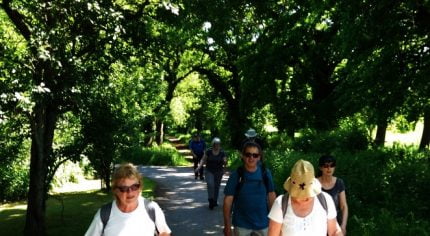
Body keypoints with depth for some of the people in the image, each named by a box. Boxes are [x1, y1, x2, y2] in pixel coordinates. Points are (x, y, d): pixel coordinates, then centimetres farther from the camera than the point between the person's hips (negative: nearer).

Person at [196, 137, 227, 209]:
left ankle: (215, 201, 23)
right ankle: (211, 200, -11)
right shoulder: (208, 151, -4)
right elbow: (203, 160, 1)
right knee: (210, 184, -19)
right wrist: (199, 166, -13)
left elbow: (225, 163, -2)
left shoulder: (222, 153, -2)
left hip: (218, 172, 1)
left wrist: (225, 162, -25)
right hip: (209, 171, -1)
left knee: (216, 186, 8)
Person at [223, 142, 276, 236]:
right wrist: (227, 225, -7)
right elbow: (228, 200, -6)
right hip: (241, 225, -1)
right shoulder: (236, 175, -9)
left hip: (262, 224, 1)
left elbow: (271, 196, 4)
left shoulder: (265, 173, -4)